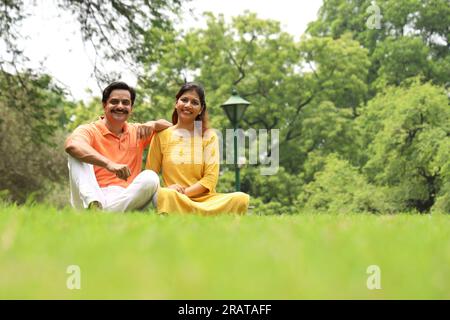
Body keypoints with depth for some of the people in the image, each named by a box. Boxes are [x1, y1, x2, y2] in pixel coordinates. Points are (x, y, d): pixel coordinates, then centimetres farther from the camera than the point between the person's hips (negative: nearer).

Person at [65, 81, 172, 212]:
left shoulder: (137, 132, 19)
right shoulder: (90, 130, 2)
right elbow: (71, 145, -21)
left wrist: (153, 124, 1)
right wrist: (109, 164, -35)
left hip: (125, 201, 3)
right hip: (90, 197, -2)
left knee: (150, 177, -24)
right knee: (77, 153, -20)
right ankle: (93, 204, -44)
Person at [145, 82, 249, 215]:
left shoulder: (209, 136, 10)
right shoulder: (162, 135, 10)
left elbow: (210, 178, 2)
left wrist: (185, 192, -13)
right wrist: (166, 190, -14)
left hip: (205, 199, 2)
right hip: (174, 200, -2)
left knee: (241, 198, -29)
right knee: (165, 195, -39)